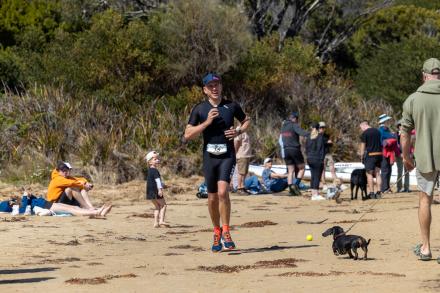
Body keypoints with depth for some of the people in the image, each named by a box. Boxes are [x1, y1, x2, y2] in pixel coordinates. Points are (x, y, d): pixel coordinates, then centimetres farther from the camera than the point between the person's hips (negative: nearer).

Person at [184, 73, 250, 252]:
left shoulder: (231, 106, 5)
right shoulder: (199, 109, 3)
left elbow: (246, 121, 21)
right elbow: (187, 135, -2)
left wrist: (239, 131, 0)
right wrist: (207, 122, -13)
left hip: (227, 155, -1)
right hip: (209, 156, 1)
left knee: (223, 192, -20)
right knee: (212, 198, 8)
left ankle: (226, 232, -10)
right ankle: (216, 232, 27)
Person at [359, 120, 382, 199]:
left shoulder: (364, 133, -7)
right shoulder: (377, 131, 12)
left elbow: (362, 146, -6)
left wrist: (361, 157, 2)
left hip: (370, 154, -6)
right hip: (379, 154, 6)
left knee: (369, 174, 0)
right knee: (377, 174, 9)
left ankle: (371, 193, -3)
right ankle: (378, 192, 6)